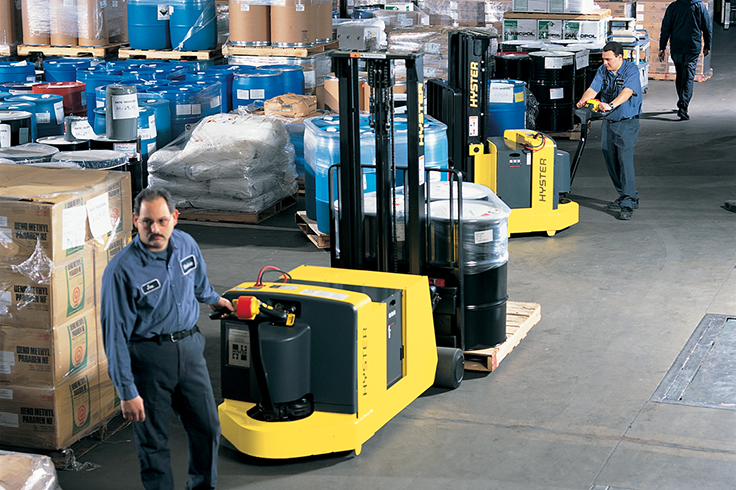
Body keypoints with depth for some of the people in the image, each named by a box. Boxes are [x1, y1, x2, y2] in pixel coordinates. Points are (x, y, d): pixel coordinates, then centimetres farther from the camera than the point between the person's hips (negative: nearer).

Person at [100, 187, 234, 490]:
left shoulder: (186, 244, -2)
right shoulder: (121, 270, -19)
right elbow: (115, 334, -16)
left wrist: (212, 299, 42)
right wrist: (127, 392, -17)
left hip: (189, 345, 5)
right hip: (148, 356, -5)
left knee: (207, 427, 12)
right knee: (153, 440, 4)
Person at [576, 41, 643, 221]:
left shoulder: (631, 70, -14)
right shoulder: (603, 70, 4)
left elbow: (627, 93, -30)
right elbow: (593, 88, -6)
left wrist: (611, 105, -46)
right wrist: (584, 100, -28)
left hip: (627, 123, -6)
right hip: (608, 122, 6)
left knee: (625, 160, -15)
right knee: (610, 160, 10)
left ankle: (628, 203, -15)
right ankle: (625, 195, 25)